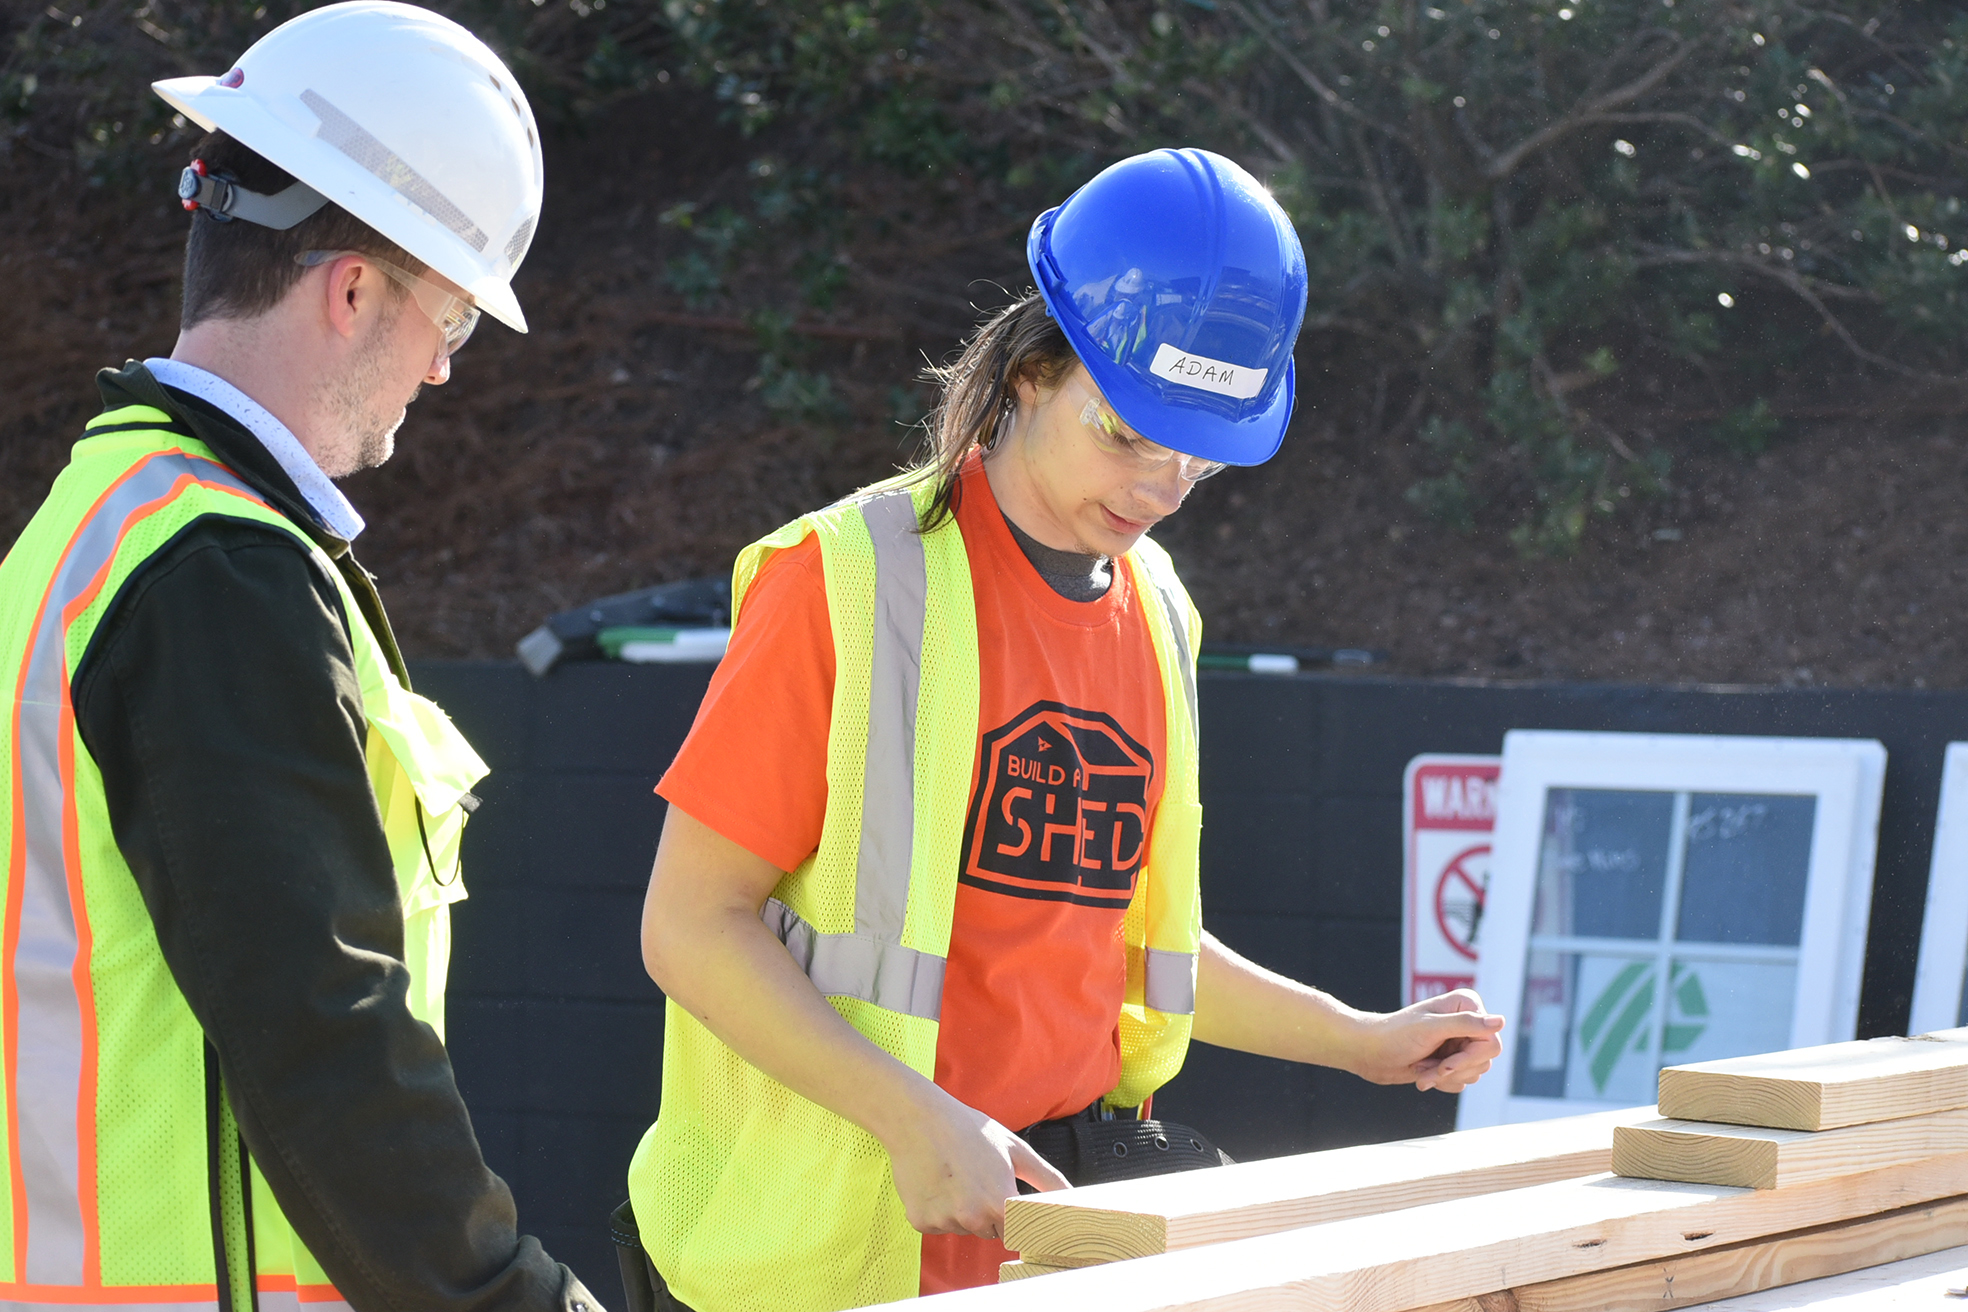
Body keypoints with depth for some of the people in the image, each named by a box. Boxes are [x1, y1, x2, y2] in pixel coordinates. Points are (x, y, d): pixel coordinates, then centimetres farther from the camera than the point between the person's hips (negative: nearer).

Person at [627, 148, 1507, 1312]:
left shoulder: (1156, 615, 11)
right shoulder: (848, 581, -10)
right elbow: (692, 925, -12)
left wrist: (1358, 1041, 19)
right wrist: (913, 1119, -20)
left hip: (1061, 1213, 6)